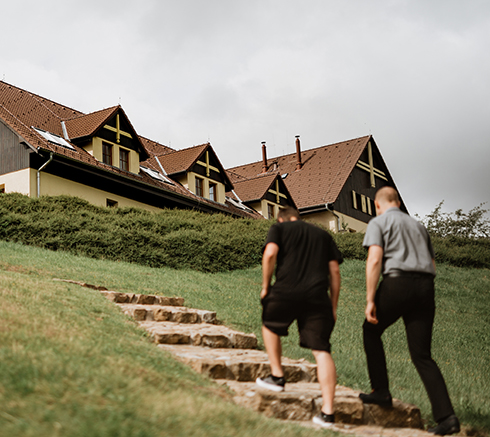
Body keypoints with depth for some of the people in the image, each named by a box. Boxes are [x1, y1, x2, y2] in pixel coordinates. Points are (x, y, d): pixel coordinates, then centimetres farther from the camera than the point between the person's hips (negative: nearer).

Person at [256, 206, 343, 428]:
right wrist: (333, 306, 18)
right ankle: (327, 411, -7)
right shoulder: (323, 235, 25)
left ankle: (277, 376, 26)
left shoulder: (278, 228, 15)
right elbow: (334, 271, 17)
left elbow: (270, 254, -6)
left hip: (286, 291, -2)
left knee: (270, 326, 29)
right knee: (321, 351, -1)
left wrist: (265, 286, 4)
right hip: (317, 297, 2)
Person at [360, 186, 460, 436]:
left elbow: (374, 259, -9)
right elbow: (432, 266, 24)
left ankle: (381, 391, 16)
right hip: (426, 287, 5)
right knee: (422, 355, 6)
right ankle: (446, 416, -6)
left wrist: (370, 300, -10)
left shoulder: (378, 223, 6)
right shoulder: (417, 225, 26)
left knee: (371, 331, 21)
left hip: (397, 283, -5)